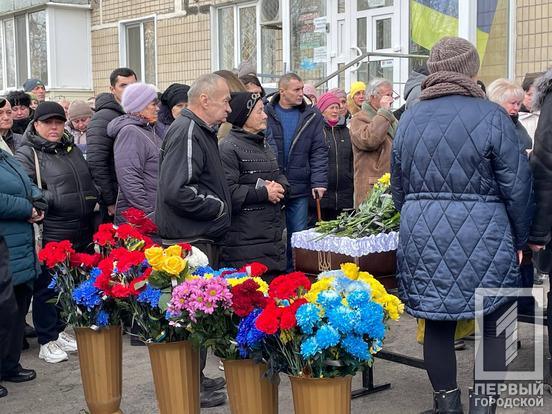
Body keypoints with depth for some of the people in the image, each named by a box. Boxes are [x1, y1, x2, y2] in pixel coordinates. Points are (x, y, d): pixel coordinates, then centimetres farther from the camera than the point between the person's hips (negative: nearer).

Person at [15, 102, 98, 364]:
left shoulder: (73, 150, 16)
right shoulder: (26, 154, -6)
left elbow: (89, 183, 27)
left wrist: (92, 203, 14)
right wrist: (55, 199, -19)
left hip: (80, 234, 7)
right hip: (51, 235, -7)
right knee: (48, 287, 3)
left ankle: (59, 331, 32)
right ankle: (47, 341, 15)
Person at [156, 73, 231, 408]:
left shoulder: (202, 131, 16)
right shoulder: (187, 132, -17)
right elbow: (177, 191, -28)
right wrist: (217, 207, -16)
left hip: (203, 237, 10)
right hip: (190, 240, -10)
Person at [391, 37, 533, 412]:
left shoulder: (410, 118, 7)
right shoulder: (491, 116, -7)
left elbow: (399, 186, 15)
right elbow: (517, 186, -6)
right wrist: (519, 239, 7)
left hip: (423, 239, 4)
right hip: (482, 240, -4)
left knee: (438, 324, 12)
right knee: (492, 327, 7)